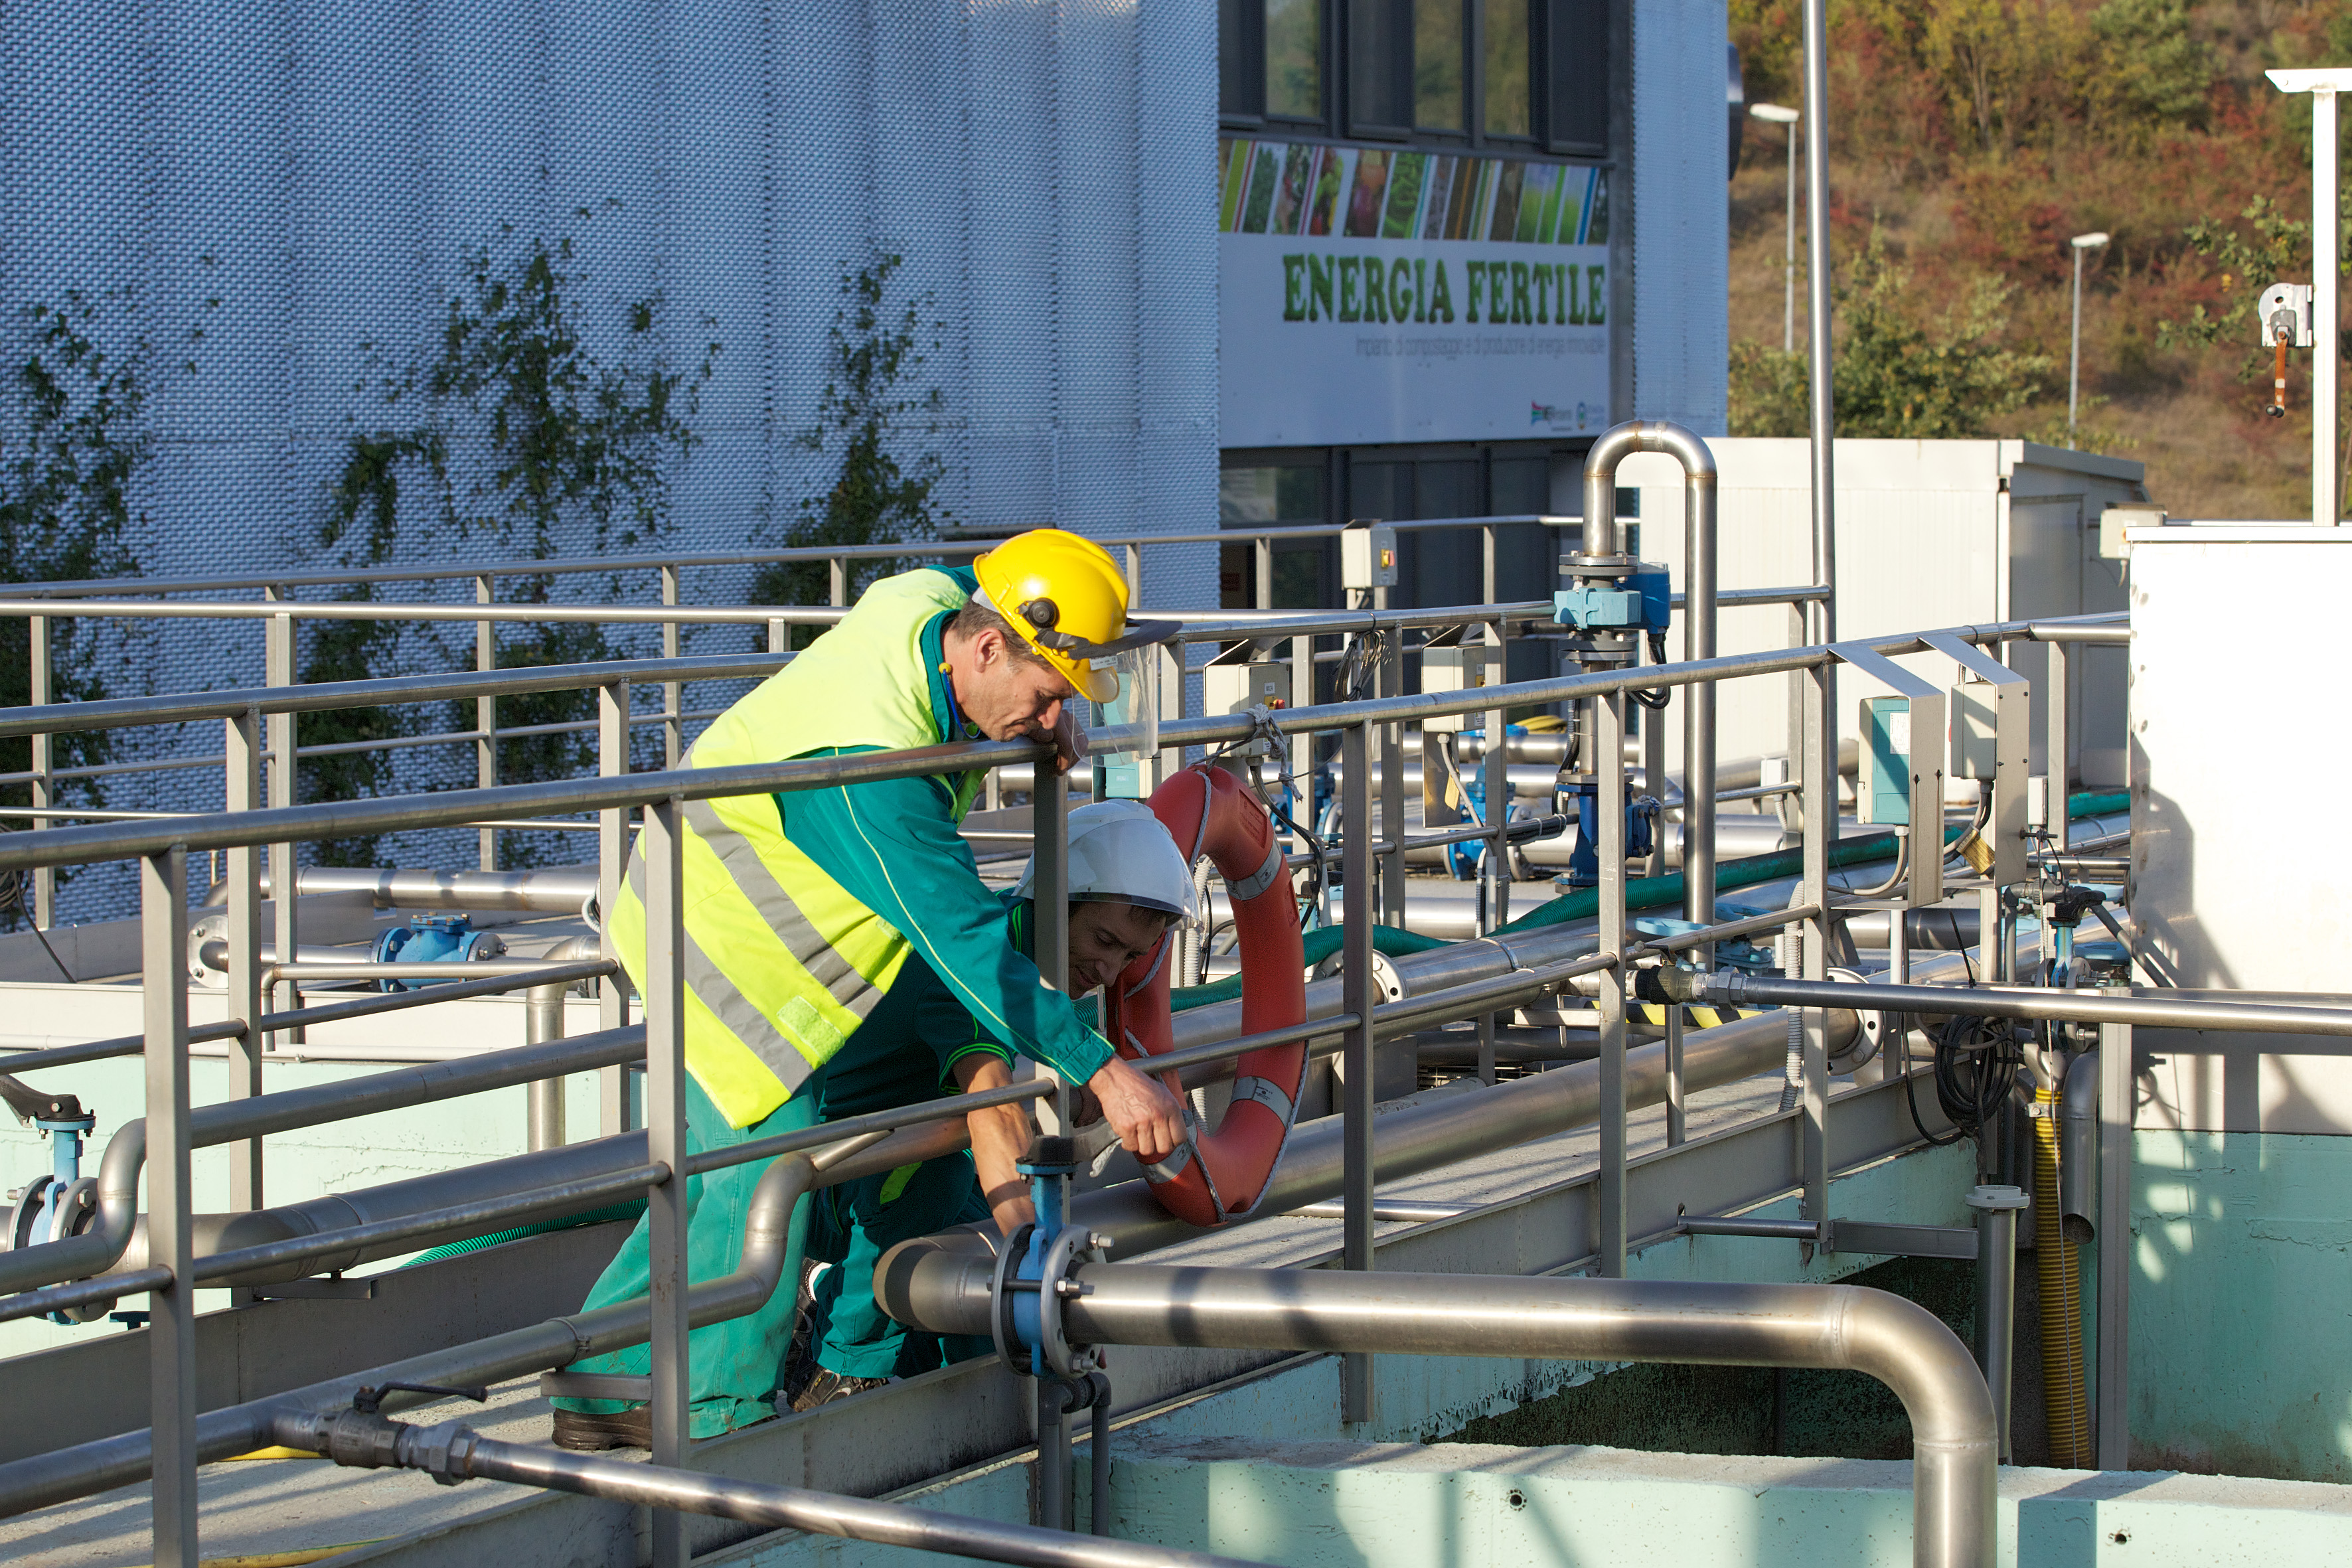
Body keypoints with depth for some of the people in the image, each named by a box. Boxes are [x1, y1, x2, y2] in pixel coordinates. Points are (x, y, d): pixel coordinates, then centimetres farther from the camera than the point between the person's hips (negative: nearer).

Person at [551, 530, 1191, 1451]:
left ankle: (600, 1393, 24)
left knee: (718, 1164, 14)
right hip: (718, 943, -10)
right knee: (767, 1154, -11)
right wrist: (1101, 1072, -37)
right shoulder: (869, 760, -39)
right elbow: (966, 942, -38)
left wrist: (1052, 722, -3)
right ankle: (719, 1425, 0)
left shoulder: (931, 600, -15)